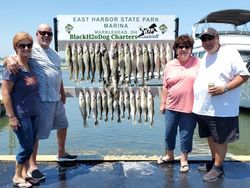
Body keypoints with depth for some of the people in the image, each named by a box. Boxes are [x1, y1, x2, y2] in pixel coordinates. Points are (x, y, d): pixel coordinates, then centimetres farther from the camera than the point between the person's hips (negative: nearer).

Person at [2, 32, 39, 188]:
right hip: (20, 115, -7)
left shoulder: (31, 66, 7)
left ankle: (24, 173, 29)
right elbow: (5, 93, -16)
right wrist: (11, 116, -18)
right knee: (27, 147, -1)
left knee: (31, 146, 13)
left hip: (34, 113, 7)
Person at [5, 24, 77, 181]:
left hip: (57, 99, 9)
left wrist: (63, 93, 20)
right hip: (41, 100, -8)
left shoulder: (54, 54, 14)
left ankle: (62, 154, 42)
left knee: (63, 125, 22)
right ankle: (32, 166, 10)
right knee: (36, 133, -2)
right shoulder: (31, 51, -9)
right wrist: (10, 60, -42)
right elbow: (10, 58, -19)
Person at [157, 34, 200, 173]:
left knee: (186, 135, 9)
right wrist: (162, 103, 7)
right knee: (169, 132, 15)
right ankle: (169, 155, 37)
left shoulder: (197, 63, -3)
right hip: (171, 106, 3)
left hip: (189, 107, -3)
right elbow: (165, 86, 7)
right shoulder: (170, 65, 4)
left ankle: (184, 160, 28)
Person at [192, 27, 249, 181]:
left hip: (221, 109, -7)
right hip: (203, 108, 8)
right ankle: (214, 162, 34)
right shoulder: (205, 56, 14)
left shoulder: (230, 53, -10)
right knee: (211, 137, 18)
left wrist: (224, 88, -24)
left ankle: (218, 168, 17)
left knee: (220, 139, 5)